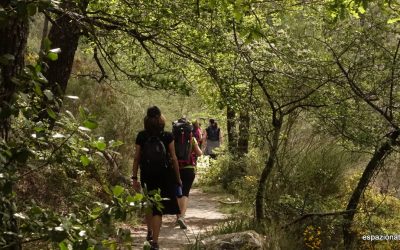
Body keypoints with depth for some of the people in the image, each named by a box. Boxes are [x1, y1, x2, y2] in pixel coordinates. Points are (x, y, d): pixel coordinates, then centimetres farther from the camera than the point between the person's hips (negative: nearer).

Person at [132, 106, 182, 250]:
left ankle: (150, 232, 34)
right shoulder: (167, 137, -7)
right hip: (165, 176, -2)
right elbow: (174, 158, -6)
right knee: (159, 207, 0)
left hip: (148, 176, 2)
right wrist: (178, 178, 3)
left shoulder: (141, 137, -3)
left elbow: (137, 158, -3)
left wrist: (135, 178, 3)